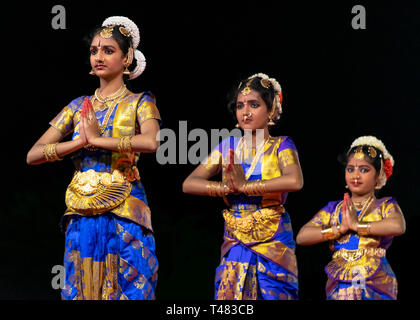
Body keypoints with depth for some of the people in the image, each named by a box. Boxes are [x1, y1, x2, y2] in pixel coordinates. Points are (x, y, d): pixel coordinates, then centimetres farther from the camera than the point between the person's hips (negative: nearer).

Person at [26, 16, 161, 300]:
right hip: (82, 221, 4)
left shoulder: (139, 103, 3)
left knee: (126, 291, -5)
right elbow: (33, 155, 7)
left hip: (124, 219, -4)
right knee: (81, 290, 3)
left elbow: (151, 142, -20)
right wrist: (81, 142, -8)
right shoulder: (79, 106, 14)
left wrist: (97, 139, -13)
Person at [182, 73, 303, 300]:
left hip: (272, 244, -3)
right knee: (229, 295, -2)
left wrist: (245, 186, -18)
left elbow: (295, 181, -22)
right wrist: (226, 187, -13)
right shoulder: (228, 147, 9)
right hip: (235, 245, 3)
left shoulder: (280, 146, -2)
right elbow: (189, 184, 3)